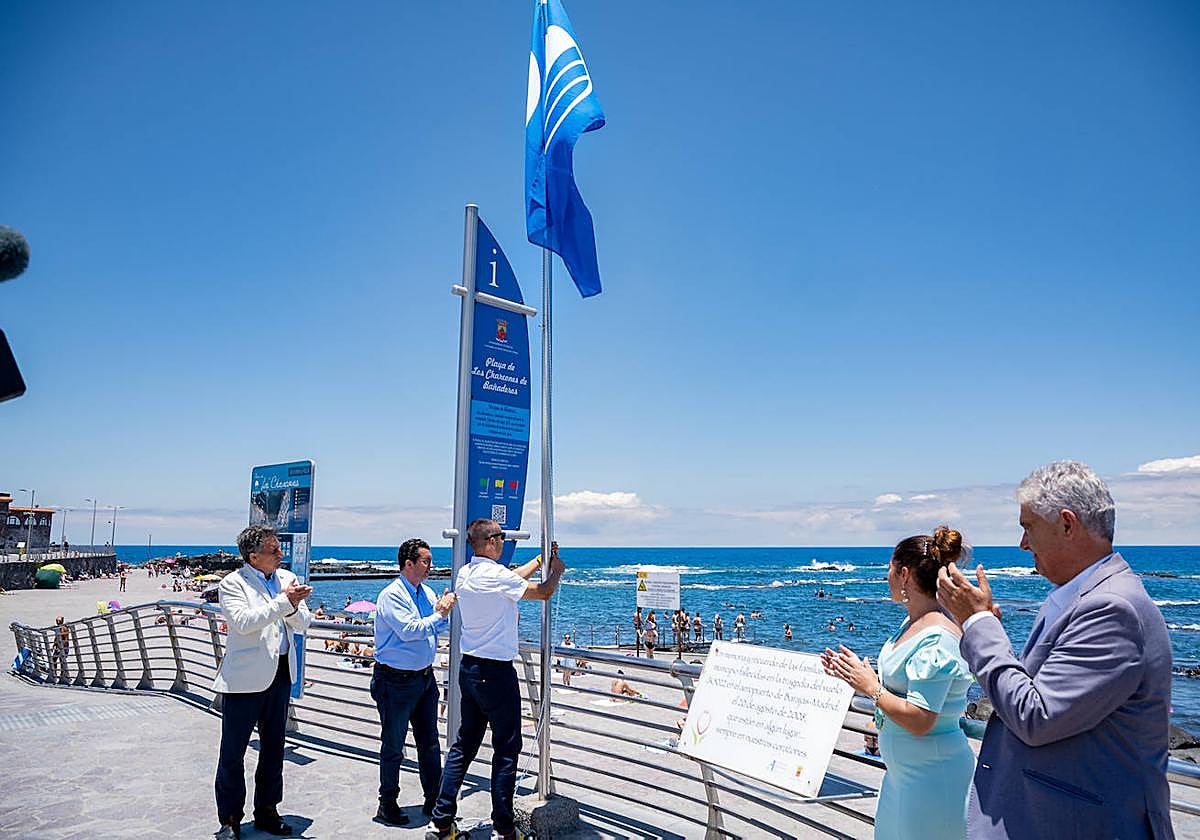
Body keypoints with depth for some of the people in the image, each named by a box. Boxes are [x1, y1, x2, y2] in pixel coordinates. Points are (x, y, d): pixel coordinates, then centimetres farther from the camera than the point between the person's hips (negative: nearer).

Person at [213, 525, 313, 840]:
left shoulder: (286, 578, 7)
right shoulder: (233, 583, -8)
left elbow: (304, 624, 5)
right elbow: (243, 621, -23)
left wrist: (294, 607, -16)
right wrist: (284, 601, -24)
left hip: (280, 675, 6)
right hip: (245, 678, -5)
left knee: (273, 748, 15)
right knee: (233, 751, 4)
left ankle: (267, 811, 29)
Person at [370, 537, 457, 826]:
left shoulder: (426, 592, 7)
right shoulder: (391, 595, -15)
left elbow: (441, 628, 11)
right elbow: (408, 630, -24)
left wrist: (444, 610, -9)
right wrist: (439, 614, -18)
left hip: (424, 677, 7)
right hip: (396, 681, -7)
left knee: (430, 742, 14)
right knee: (393, 746, 7)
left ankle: (433, 800, 26)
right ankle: (387, 804, 22)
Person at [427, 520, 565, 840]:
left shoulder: (465, 573, 6)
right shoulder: (496, 574, -18)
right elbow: (543, 593, -7)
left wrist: (539, 560, 28)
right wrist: (556, 571, 13)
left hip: (468, 668, 8)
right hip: (496, 672, -8)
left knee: (464, 745, 15)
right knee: (506, 749, 3)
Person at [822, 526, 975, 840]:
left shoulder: (936, 640, -25)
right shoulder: (912, 623, 6)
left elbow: (920, 720, -27)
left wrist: (872, 688, -19)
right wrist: (855, 675, 7)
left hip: (931, 777, -10)